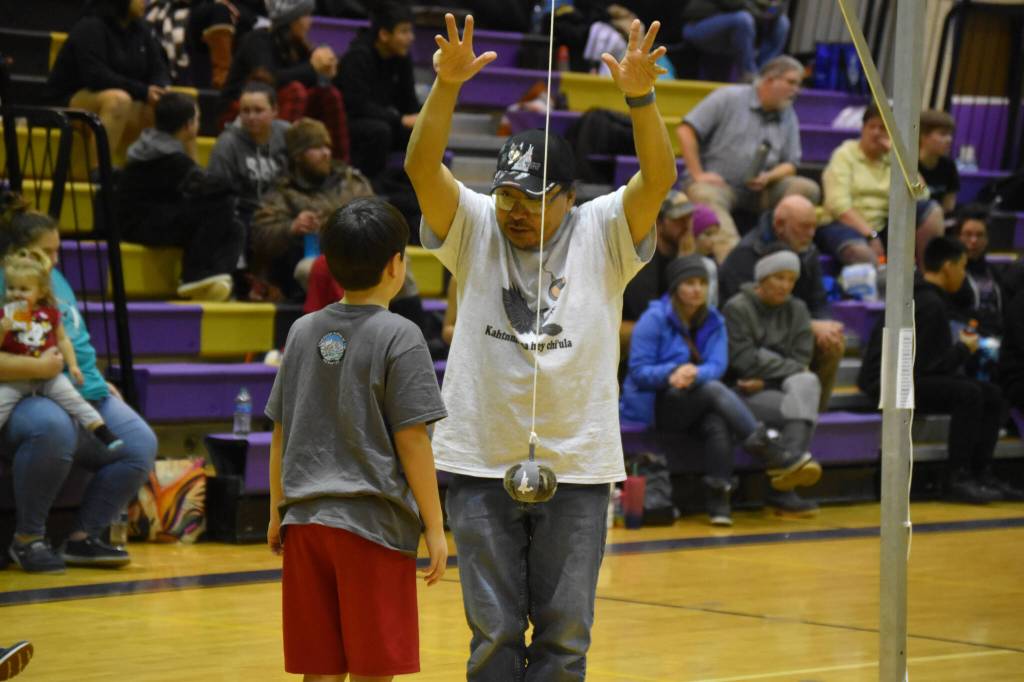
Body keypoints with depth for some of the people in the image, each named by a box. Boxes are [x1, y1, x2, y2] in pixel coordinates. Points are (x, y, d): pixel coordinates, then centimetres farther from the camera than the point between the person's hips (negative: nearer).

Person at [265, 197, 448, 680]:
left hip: (306, 521, 5)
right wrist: (434, 527, -4)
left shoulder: (303, 331, 8)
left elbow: (280, 433, 12)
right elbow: (410, 440, -9)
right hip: (373, 523, -5)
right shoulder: (398, 337, -8)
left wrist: (277, 513, 21)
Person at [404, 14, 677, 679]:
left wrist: (641, 97, -31)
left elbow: (658, 180, -15)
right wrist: (447, 85, -28)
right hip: (482, 462, 0)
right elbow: (422, 168, -12)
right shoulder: (475, 228, 2)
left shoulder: (602, 235, 0)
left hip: (576, 466, 0)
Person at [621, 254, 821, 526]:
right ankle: (774, 456, -40)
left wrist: (694, 374, -29)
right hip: (655, 405, -4)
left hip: (696, 403, 4)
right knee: (715, 390, -32)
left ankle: (718, 497, -40)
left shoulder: (714, 321, 9)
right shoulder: (654, 319, -6)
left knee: (718, 422, -33)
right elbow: (638, 371, -11)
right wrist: (673, 372, -29)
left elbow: (717, 365, -6)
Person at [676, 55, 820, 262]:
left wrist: (769, 177, -9)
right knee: (707, 197, -40)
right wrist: (698, 175, -11)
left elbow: (790, 165, 14)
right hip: (717, 183, -5)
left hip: (758, 191, 5)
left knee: (808, 189, -17)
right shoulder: (728, 98, 0)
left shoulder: (788, 117, 14)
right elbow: (686, 130, -4)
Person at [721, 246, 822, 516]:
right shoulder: (737, 309, -3)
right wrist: (788, 367, -6)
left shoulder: (796, 309, 14)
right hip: (748, 394, -5)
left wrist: (765, 379, -10)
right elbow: (744, 362, -12)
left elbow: (801, 360, 5)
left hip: (785, 388, 5)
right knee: (801, 408, -29)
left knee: (806, 384, -30)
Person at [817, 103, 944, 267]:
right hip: (844, 225, -5)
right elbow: (839, 205, -11)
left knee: (932, 210, -13)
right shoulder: (844, 155, 3)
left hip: (882, 229, 5)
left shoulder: (893, 159, 15)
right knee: (862, 253, -40)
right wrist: (870, 235, -21)